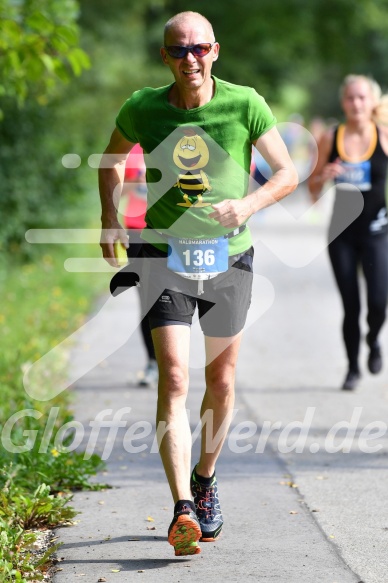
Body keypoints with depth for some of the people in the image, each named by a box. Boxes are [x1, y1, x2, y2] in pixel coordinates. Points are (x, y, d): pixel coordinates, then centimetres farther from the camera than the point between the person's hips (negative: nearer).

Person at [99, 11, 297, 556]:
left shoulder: (245, 104, -9)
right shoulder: (142, 109, -5)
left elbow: (287, 173, -1)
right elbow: (112, 158, 16)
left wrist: (249, 204, -19)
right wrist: (109, 215, 3)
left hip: (229, 257, 1)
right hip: (165, 257, -1)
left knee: (221, 381, 12)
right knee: (174, 379, -15)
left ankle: (205, 484, 37)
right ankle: (183, 510, -21)